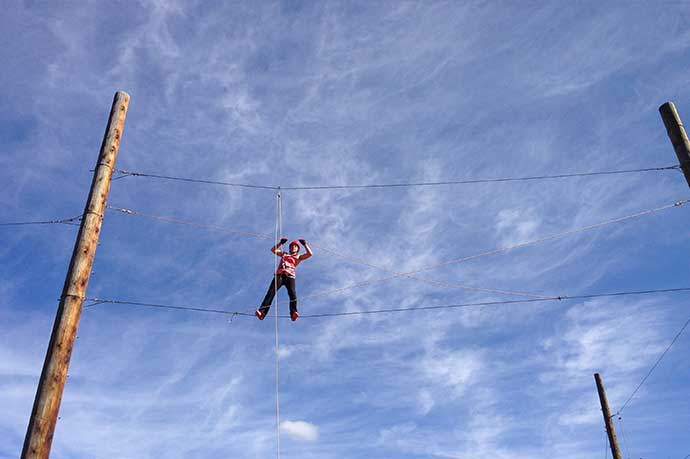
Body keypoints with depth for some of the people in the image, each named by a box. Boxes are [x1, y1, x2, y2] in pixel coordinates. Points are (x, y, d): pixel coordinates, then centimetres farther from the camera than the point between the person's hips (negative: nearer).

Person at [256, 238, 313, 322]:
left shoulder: (299, 257, 28)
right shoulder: (284, 254, 36)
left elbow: (310, 254, 18)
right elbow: (273, 249, 31)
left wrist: (305, 244, 19)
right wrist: (281, 243, 25)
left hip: (290, 276, -1)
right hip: (279, 275, 1)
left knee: (292, 293, -27)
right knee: (271, 293, -18)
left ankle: (293, 313, -38)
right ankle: (262, 313, -30)